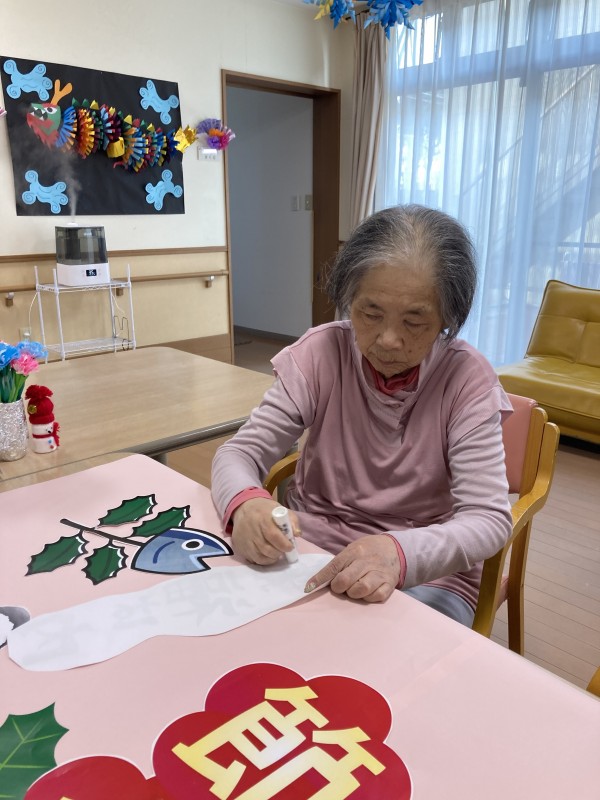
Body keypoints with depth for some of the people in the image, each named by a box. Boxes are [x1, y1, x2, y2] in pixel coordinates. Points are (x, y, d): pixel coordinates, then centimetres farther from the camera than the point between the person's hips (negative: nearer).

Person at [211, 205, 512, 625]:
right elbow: (239, 453, -10)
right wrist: (244, 502, -35)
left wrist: (400, 553, -40)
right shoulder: (320, 352, -10)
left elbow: (488, 519, -18)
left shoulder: (468, 378, -14)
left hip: (426, 572, -1)